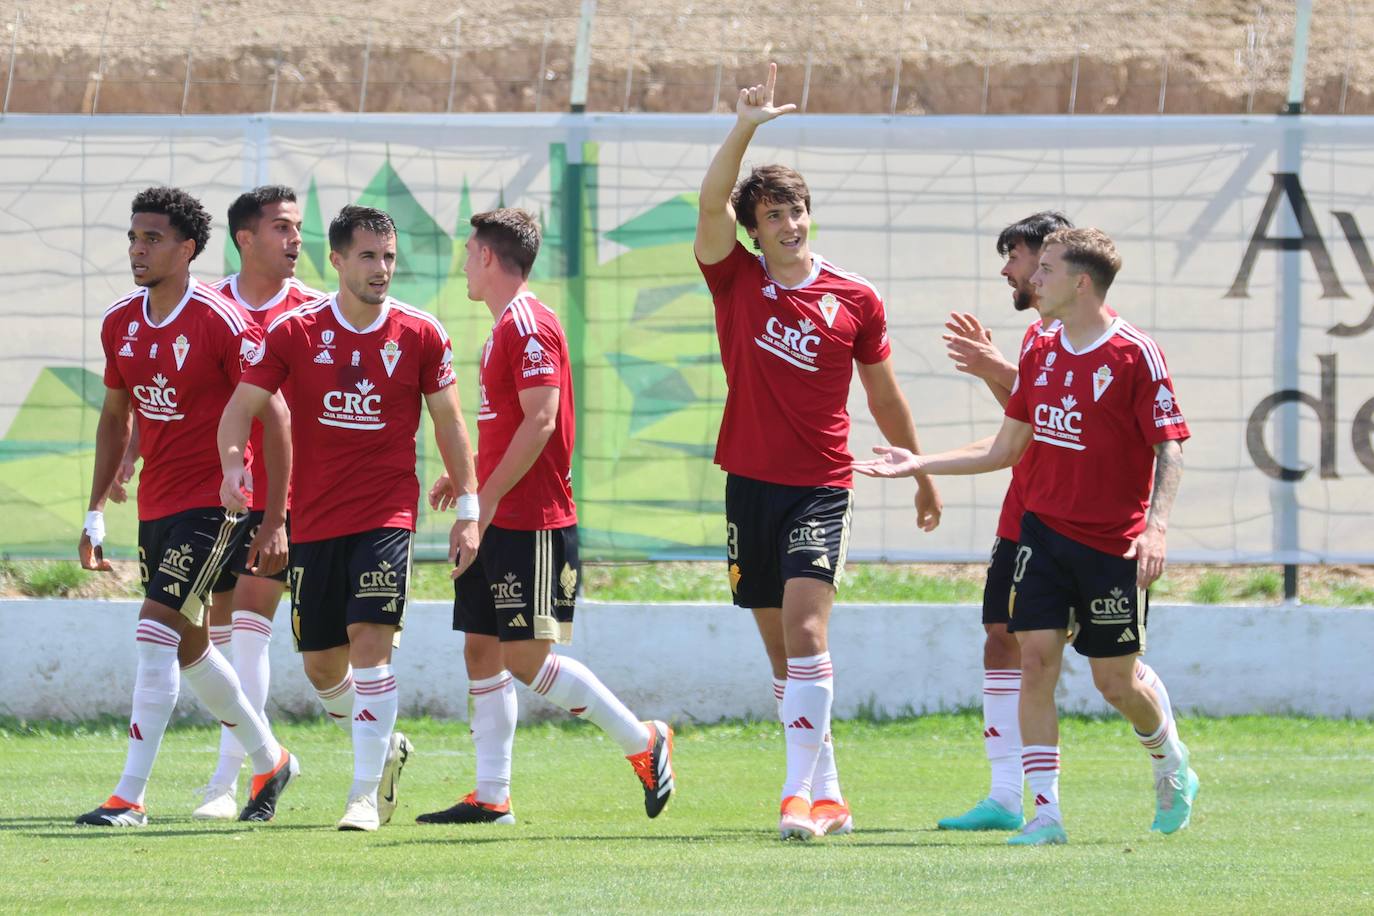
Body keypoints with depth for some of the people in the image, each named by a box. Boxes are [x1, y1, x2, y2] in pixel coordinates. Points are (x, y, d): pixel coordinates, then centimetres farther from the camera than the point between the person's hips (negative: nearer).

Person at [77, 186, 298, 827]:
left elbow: (272, 419, -12)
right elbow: (114, 417, 18)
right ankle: (269, 760, 34)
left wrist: (274, 522, -15)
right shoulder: (120, 323, 6)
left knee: (156, 634, -16)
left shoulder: (223, 322, -15)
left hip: (211, 504, -8)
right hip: (154, 505, 8)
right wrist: (95, 513, 15)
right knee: (188, 647, 15)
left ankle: (130, 796, -14)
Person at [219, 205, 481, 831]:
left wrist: (469, 511, 3)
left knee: (369, 640, -18)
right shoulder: (294, 332, -1)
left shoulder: (421, 335, -1)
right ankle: (385, 745, 36)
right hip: (313, 519, 2)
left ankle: (366, 793, -15)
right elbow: (241, 406, -1)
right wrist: (232, 463, -21)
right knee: (322, 667, 8)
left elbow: (448, 423, 7)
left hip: (387, 514, -2)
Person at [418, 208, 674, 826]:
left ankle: (643, 743, 3)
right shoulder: (504, 328, 17)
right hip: (498, 522, 10)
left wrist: (486, 500, -21)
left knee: (526, 658, -8)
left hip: (530, 523, -10)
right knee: (481, 651, 6)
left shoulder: (529, 325, -14)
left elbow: (540, 421, -21)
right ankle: (491, 798, 8)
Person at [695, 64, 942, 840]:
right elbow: (712, 201, -13)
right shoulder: (736, 281, 3)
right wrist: (747, 126, -21)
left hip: (822, 489, -3)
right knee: (781, 648, 8)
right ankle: (829, 795, 18)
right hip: (751, 482, 3)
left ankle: (801, 792, -23)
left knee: (804, 628, -19)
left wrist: (922, 475, 21)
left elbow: (885, 396, 14)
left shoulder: (855, 300, 2)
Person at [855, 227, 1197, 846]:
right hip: (1043, 531, 5)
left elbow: (1169, 448, -10)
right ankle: (1045, 812, -6)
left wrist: (1155, 527, -23)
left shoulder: (1136, 355, -10)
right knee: (1036, 659, -8)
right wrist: (918, 465, 13)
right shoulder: (1041, 352, 8)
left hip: (1112, 545, -5)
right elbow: (1006, 448, 17)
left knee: (1115, 682, 3)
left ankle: (1170, 764, 34)